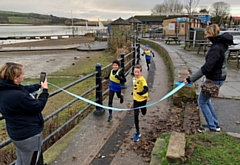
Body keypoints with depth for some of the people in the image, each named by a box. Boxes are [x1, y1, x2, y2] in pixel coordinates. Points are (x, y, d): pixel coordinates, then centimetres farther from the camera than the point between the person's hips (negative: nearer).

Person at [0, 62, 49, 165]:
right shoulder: (18, 96, -34)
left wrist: (39, 85, 16)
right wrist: (45, 90, -9)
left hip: (18, 133, 9)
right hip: (29, 135, -9)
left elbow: (26, 89, 12)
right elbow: (38, 106, -20)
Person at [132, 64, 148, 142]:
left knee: (143, 113, 18)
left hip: (142, 99, -4)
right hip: (136, 99, 4)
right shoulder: (134, 78, 0)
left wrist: (141, 93, -51)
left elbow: (146, 89, -35)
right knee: (136, 115, -2)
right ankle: (137, 132, 8)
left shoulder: (142, 79, -21)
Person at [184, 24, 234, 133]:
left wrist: (190, 79, -29)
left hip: (214, 79, -10)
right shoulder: (222, 44, 5)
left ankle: (213, 127, 16)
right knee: (206, 100, 22)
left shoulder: (216, 48, -25)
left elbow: (206, 67, -31)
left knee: (202, 102, 6)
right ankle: (215, 124, 32)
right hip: (219, 77, 10)